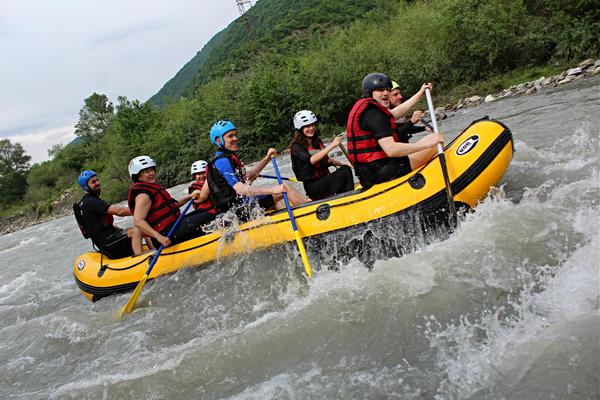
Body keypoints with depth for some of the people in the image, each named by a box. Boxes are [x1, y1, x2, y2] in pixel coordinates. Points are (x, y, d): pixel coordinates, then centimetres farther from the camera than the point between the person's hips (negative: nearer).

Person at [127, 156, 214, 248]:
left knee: (202, 212, 17)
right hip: (168, 236, -11)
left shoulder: (154, 187, 18)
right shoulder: (143, 194, -15)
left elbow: (172, 205, 23)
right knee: (207, 217, -16)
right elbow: (138, 221, -26)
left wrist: (190, 196, 11)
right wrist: (159, 237, -36)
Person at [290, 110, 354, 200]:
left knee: (346, 168, -18)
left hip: (324, 181, 7)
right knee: (345, 172, -24)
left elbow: (326, 160, 21)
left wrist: (342, 163, 4)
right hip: (313, 187, -7)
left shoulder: (317, 141, 13)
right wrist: (332, 145, -30)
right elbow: (311, 160, -26)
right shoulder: (296, 146, -10)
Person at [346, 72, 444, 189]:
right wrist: (427, 144, -21)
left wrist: (420, 93, 34)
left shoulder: (366, 108, 14)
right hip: (381, 173, -10)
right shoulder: (373, 113, -17)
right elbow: (391, 150, -26)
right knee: (434, 144, -5)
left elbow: (396, 112, 27)